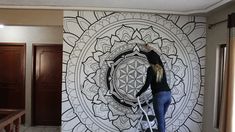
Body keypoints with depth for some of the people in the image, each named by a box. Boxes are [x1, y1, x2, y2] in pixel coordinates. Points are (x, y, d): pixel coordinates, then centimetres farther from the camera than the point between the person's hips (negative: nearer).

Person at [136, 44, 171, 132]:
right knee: (162, 118, 20)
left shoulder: (151, 69, -7)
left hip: (159, 96, -7)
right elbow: (158, 57, 35)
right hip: (168, 94, 7)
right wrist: (150, 49, 49)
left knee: (160, 120, -3)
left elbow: (147, 85, -11)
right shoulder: (161, 66, 13)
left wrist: (138, 94, 2)